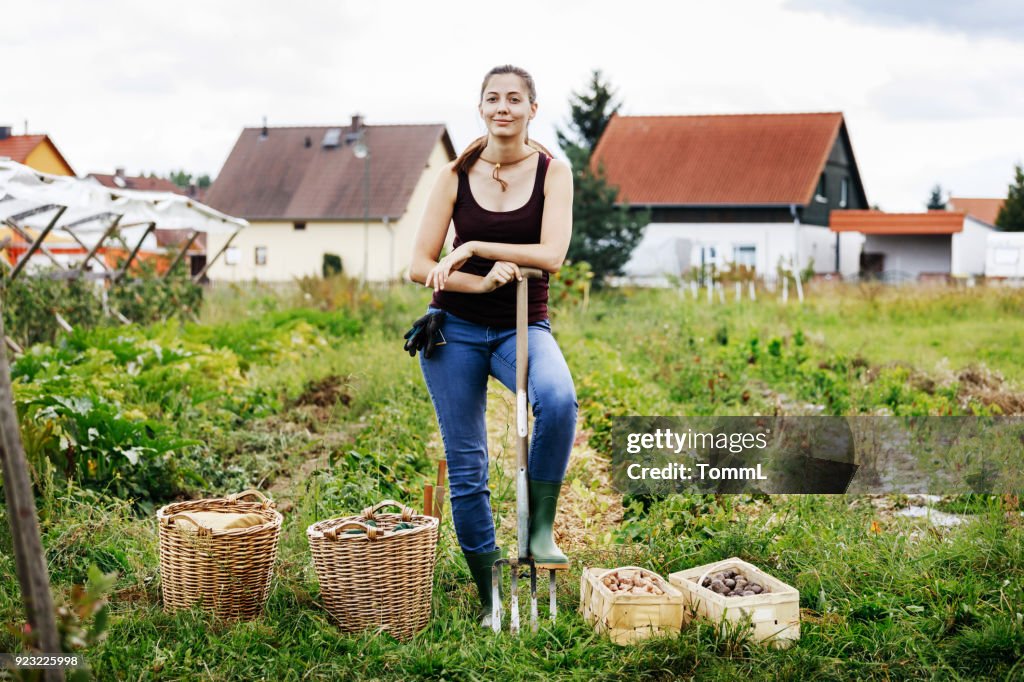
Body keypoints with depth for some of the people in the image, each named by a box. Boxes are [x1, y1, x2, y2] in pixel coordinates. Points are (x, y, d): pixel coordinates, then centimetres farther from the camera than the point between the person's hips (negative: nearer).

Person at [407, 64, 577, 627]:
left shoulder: (553, 172, -2)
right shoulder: (456, 175, 0)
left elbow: (551, 256, -16)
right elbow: (419, 267, -2)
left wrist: (473, 248, -17)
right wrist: (480, 281, -17)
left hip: (523, 329, -1)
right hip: (456, 330, 1)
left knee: (558, 400, -36)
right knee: (466, 469, 3)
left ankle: (540, 530, -21)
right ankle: (490, 600, 15)